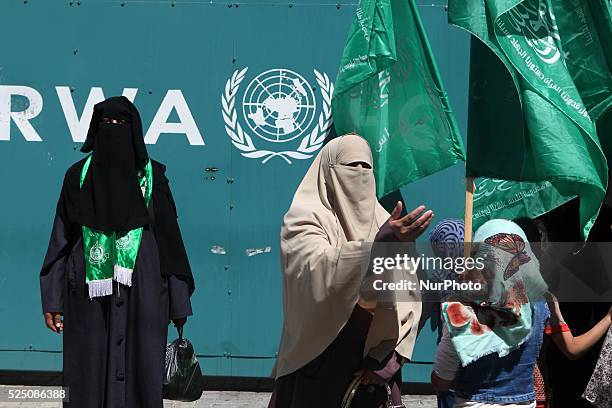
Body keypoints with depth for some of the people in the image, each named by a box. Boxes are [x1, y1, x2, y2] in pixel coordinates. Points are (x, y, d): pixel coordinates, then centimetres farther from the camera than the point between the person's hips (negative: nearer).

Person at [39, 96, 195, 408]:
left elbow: (169, 237, 5)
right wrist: (52, 300, 1)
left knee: (140, 373, -2)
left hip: (141, 293, 0)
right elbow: (62, 240, 6)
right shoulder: (79, 175, 6)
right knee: (89, 375, 1)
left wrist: (178, 302, 2)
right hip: (90, 292, 1)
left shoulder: (151, 175, 4)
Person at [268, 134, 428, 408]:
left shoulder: (383, 223, 8)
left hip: (371, 369, 4)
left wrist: (389, 357, -8)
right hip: (318, 367, -4)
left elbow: (409, 298, 4)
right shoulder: (304, 220, -7)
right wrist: (380, 244, -38)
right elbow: (320, 274, -27)